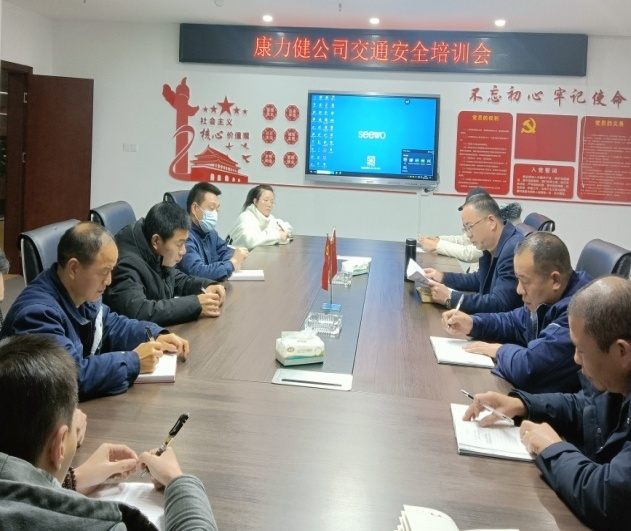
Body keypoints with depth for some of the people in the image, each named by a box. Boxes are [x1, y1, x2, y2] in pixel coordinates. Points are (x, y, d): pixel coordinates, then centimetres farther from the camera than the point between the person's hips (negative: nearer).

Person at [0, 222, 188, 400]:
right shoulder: (38, 312, -27)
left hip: (87, 402, 8)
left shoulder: (83, 293, 1)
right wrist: (133, 361, -25)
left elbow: (111, 325, 18)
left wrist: (157, 336, 2)